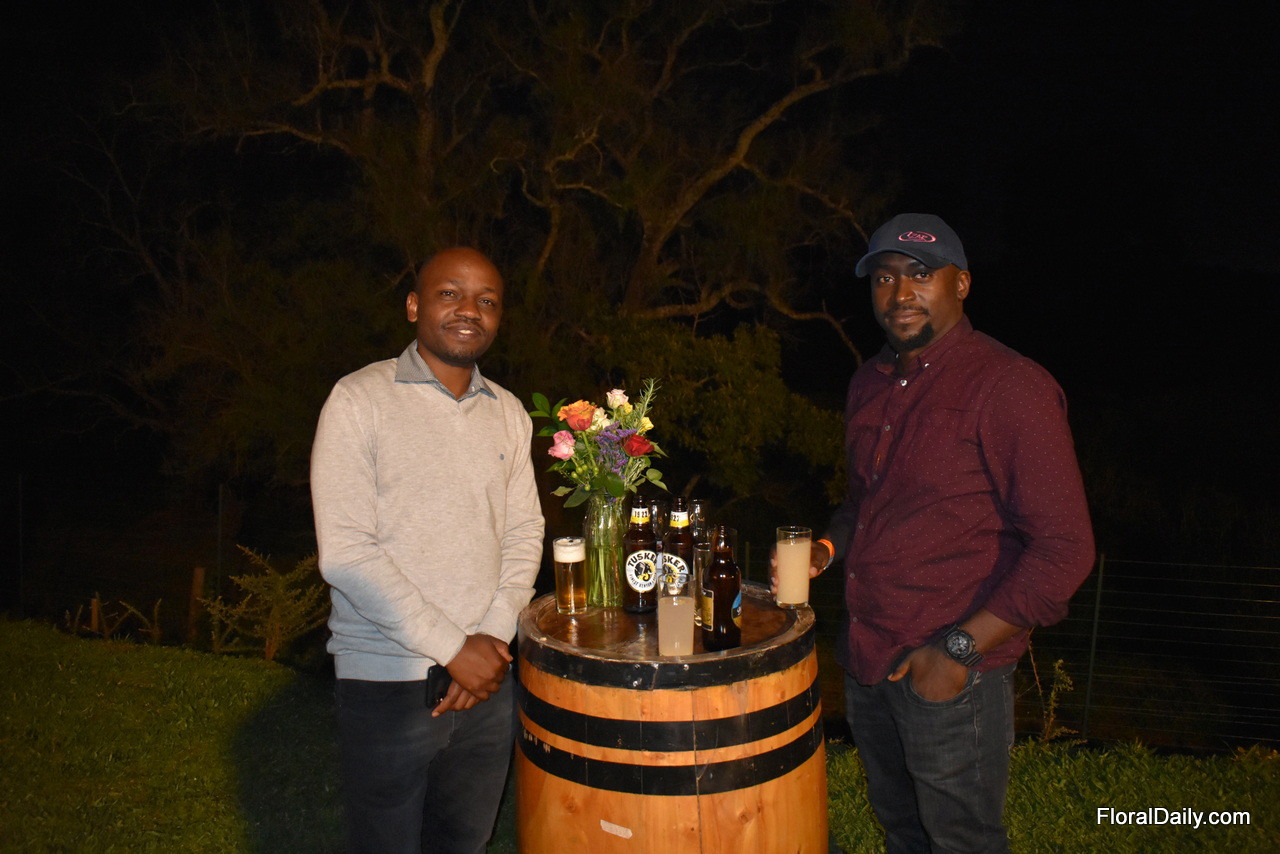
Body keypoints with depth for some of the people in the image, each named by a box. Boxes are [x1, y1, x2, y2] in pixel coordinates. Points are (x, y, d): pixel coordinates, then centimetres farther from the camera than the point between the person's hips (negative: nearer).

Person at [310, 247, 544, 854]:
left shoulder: (508, 413, 9)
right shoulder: (360, 400, -8)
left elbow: (524, 532, 8)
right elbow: (345, 554, -15)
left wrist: (494, 635, -8)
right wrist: (453, 647, -14)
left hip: (487, 675, 5)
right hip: (386, 682, -4)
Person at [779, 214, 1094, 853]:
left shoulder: (1012, 386, -16)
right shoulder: (870, 383, 8)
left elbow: (1064, 549, -19)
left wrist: (959, 650, -19)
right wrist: (828, 550, 3)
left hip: (956, 676, -6)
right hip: (867, 657, 7)